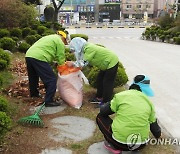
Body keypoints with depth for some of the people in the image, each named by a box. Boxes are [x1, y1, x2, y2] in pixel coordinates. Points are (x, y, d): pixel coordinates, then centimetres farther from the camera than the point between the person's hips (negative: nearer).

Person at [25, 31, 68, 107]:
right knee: (51, 80, -3)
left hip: (28, 55, 10)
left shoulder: (49, 37, 32)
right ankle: (49, 101, -1)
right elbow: (61, 58, 5)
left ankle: (34, 93, 47)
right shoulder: (60, 42, 5)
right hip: (39, 58, -9)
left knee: (33, 77, 28)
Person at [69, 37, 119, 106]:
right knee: (99, 80, 15)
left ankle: (106, 102, 7)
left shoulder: (89, 48, -27)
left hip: (112, 62, -10)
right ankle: (99, 97, 27)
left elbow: (83, 63, -28)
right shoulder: (86, 48, 1)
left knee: (107, 83, -3)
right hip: (107, 63, 10)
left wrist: (73, 64, -18)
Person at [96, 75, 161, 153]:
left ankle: (114, 146, 4)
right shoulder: (149, 102, 3)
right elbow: (154, 125, 12)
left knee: (100, 117, 14)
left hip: (120, 143, -4)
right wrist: (158, 134, 35)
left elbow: (103, 111, 3)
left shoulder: (121, 96, -6)